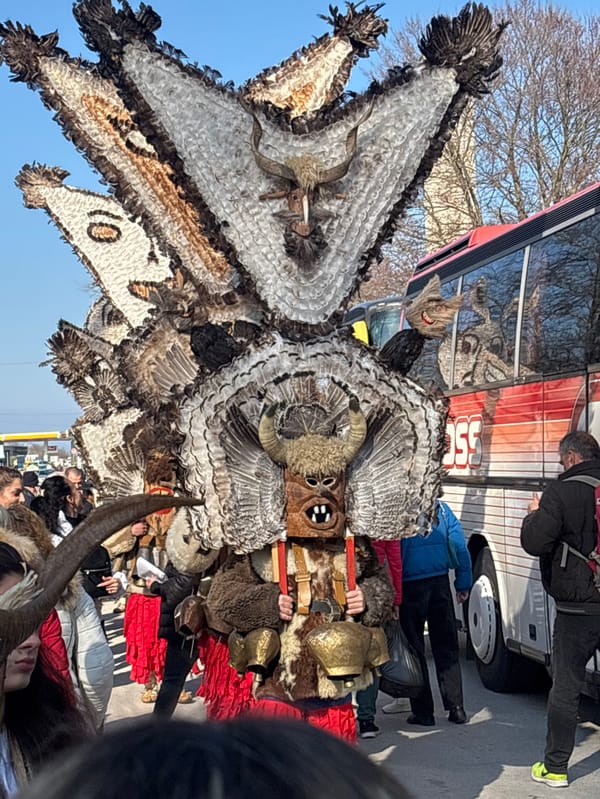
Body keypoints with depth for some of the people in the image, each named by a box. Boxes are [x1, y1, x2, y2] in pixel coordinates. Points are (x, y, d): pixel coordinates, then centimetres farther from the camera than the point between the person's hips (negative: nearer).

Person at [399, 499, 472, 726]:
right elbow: (460, 546, 3)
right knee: (446, 646, 12)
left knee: (414, 648, 5)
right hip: (440, 582, 4)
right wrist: (464, 583, 9)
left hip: (410, 586, -4)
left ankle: (422, 711, 7)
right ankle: (456, 708, 12)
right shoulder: (441, 507, 4)